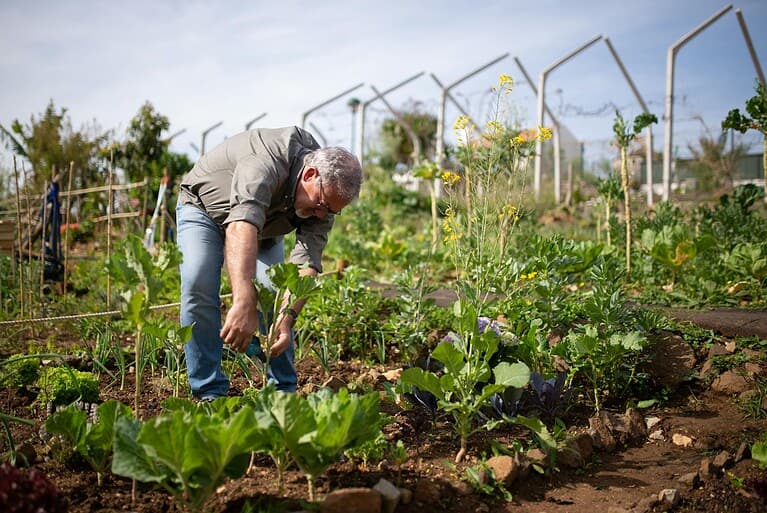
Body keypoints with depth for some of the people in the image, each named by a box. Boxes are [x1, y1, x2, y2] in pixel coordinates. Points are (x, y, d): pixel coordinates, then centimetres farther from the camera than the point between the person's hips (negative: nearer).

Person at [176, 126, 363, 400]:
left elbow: (306, 263, -27)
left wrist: (288, 315, -44)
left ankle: (283, 390, 2)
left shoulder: (327, 191, -22)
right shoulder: (266, 161, -42)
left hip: (264, 226, 5)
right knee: (198, 285, -23)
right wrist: (244, 304, -69)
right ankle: (209, 391, -12)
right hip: (203, 206, -4)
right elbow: (242, 225, -58)